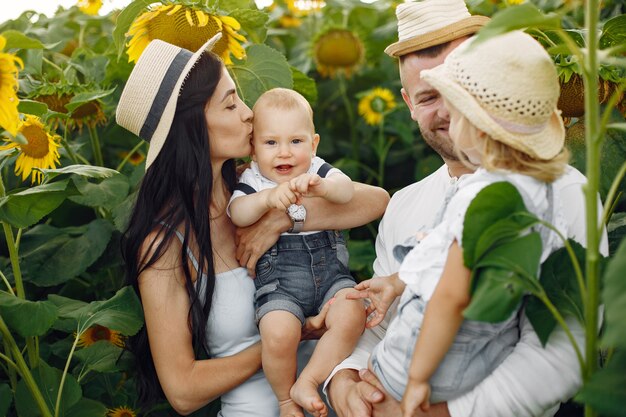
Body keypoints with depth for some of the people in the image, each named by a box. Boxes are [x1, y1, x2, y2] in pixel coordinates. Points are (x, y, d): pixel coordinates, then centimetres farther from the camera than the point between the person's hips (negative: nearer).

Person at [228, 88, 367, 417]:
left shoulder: (318, 171, 9)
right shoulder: (252, 181, 6)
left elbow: (347, 190, -12)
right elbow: (237, 214, -14)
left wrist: (321, 186, -35)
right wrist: (268, 197, -34)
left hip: (330, 269, 3)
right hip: (278, 278, -2)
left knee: (352, 315, -25)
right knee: (278, 334, -27)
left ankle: (307, 383, -6)